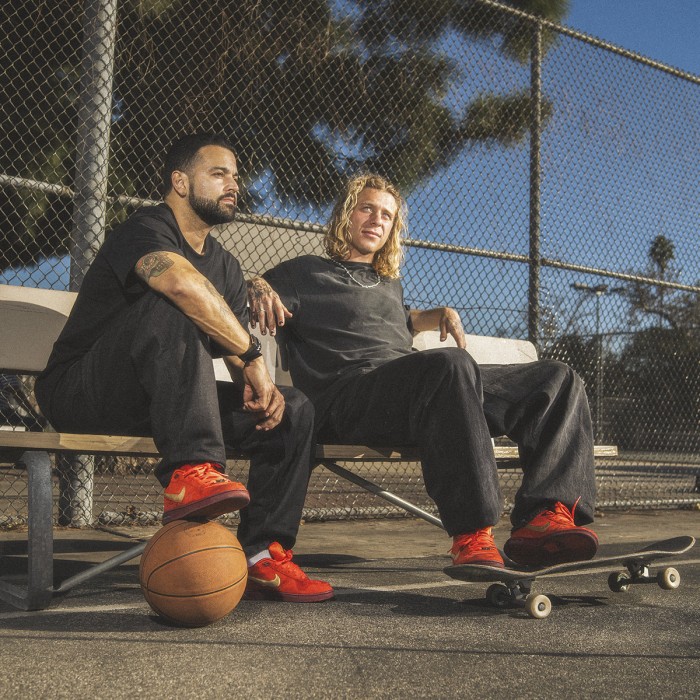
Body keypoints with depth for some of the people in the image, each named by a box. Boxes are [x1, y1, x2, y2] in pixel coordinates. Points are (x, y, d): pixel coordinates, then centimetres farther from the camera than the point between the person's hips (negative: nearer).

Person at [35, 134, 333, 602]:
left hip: (161, 402, 8)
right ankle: (191, 473, -45)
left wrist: (260, 386, -13)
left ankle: (262, 556, -12)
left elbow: (237, 359, 11)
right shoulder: (146, 229, -9)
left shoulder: (226, 266, 17)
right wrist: (253, 353, -28)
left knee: (293, 410, -7)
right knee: (171, 310, -34)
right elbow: (182, 282, -33)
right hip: (82, 394, -7)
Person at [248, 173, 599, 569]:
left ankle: (546, 514, -30)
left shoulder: (390, 285, 38)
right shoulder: (306, 273, 20)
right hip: (350, 392, -7)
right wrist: (259, 288, -16)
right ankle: (471, 536, -43)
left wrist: (440, 314, 33)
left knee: (559, 379, -7)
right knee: (453, 364, -40)